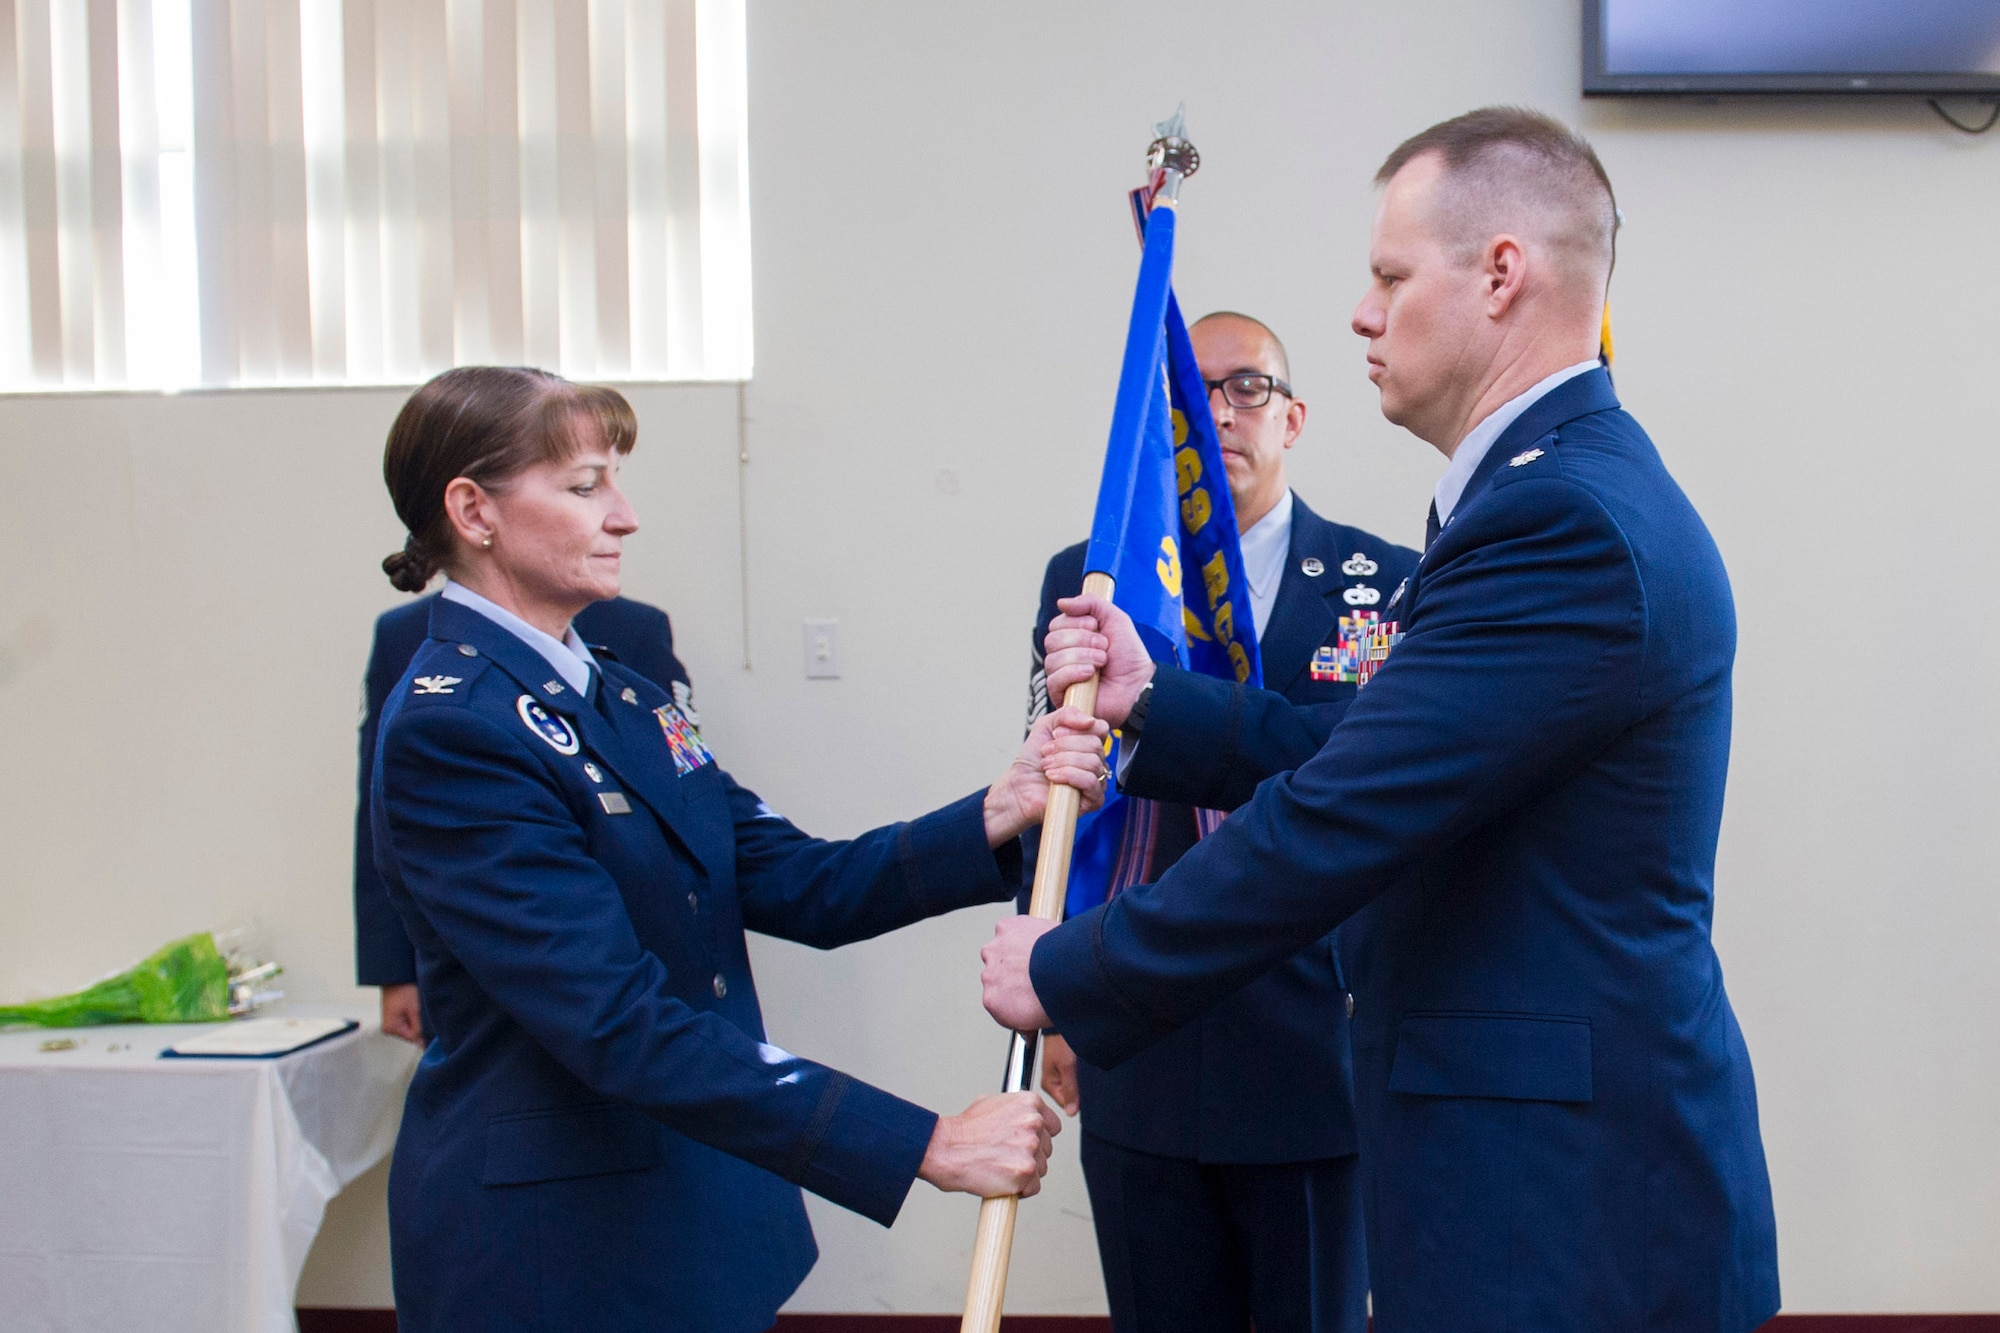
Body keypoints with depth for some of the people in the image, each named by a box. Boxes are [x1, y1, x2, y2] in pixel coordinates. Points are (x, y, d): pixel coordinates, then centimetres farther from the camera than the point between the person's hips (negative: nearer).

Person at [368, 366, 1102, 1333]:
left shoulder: (623, 702, 10)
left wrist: (997, 817, -14)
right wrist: (924, 1145, -28)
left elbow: (801, 886, 3)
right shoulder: (448, 728, -18)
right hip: (551, 1251, -8)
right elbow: (622, 1027, -25)